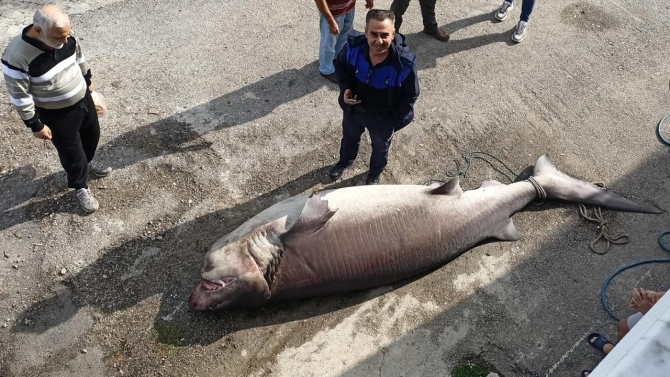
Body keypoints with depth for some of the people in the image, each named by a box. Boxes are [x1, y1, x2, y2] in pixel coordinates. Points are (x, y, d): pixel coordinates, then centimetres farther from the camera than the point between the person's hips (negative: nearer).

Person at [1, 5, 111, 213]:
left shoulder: (64, 36, -17)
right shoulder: (17, 57, -34)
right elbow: (19, 96, -23)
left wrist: (87, 81, 18)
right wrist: (36, 125, -15)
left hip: (83, 98, 6)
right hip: (57, 115, -6)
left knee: (92, 134, 27)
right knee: (71, 151, 14)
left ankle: (86, 163, 59)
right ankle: (81, 187, 41)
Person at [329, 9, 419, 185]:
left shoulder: (404, 63, -36)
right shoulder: (353, 47, -29)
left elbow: (410, 96, -18)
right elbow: (340, 66, -5)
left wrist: (394, 122, -14)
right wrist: (345, 88, -21)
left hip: (383, 117, -2)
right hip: (353, 108, 2)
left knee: (380, 147, 29)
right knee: (349, 136, 33)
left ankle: (374, 173, 61)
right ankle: (344, 161, 67)